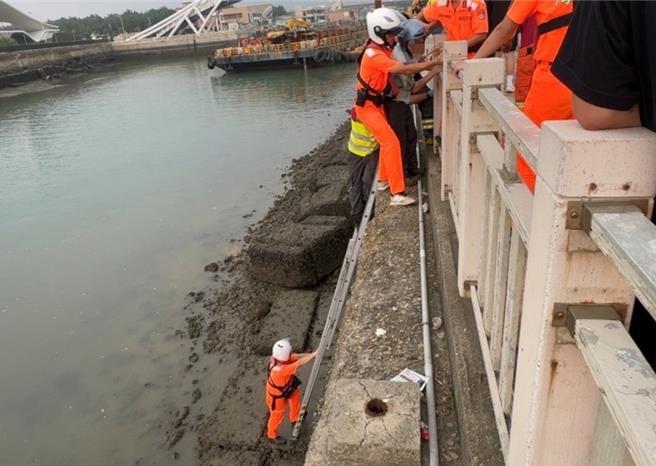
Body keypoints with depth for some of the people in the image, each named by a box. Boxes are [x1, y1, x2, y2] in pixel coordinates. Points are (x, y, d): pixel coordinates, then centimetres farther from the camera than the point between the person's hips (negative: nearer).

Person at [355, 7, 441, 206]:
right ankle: (397, 193, -14)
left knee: (386, 141, 20)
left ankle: (383, 180, 37)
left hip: (376, 103, 10)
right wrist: (434, 62, -29)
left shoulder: (382, 49, 4)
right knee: (392, 143, -15)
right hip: (367, 106, -10)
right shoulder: (374, 55, -27)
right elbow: (404, 69, -32)